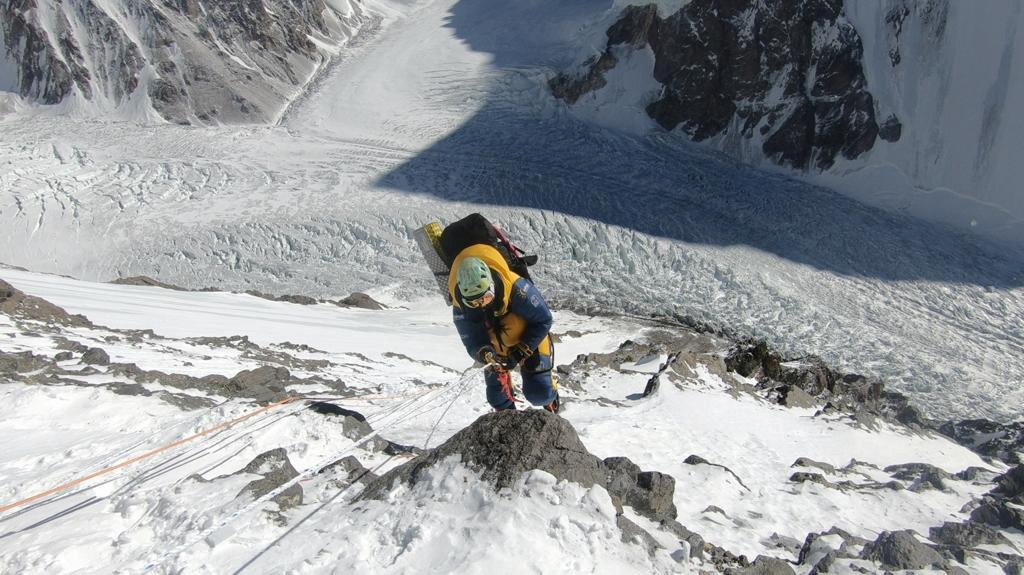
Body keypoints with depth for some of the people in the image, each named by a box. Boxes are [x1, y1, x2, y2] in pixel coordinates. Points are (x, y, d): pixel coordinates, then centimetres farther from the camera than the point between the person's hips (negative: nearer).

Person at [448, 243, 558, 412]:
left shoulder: (516, 288, -40)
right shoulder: (460, 307, -29)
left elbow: (543, 320, -26)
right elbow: (473, 342, -19)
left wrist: (521, 351, -31)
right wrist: (486, 355, -44)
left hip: (529, 341, -3)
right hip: (497, 350, 3)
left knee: (538, 393, -5)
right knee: (497, 397, 12)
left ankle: (550, 399, 34)